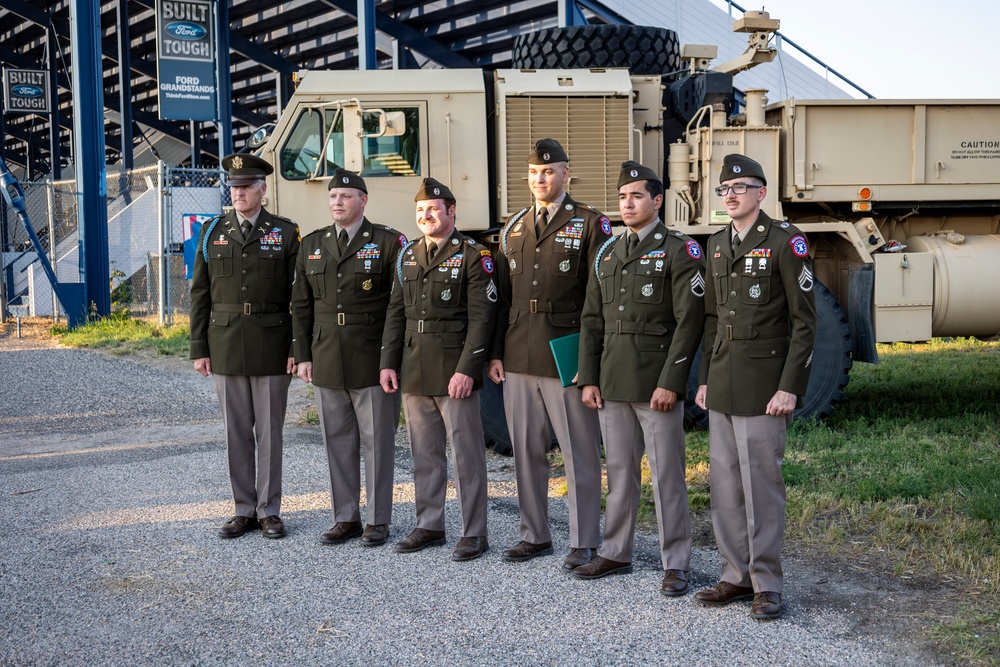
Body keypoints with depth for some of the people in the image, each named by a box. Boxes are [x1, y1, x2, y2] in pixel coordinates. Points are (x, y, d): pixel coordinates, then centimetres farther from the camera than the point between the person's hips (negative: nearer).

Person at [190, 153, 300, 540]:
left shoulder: (286, 233, 0)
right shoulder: (212, 233, 7)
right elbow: (200, 295, 7)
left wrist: (299, 349, -8)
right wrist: (199, 349, 2)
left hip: (272, 348, -2)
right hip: (226, 347, 2)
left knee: (269, 431, 4)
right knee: (236, 432, 8)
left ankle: (269, 511, 13)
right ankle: (244, 510, 17)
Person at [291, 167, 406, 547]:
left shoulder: (388, 242, -3)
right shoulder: (312, 245, 11)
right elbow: (301, 306, 13)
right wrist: (303, 355, 6)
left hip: (373, 363, -4)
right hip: (327, 365, 4)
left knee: (377, 441, 3)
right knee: (337, 441, 9)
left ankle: (378, 520, 12)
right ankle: (346, 518, 20)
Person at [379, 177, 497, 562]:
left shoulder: (473, 256, -6)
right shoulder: (408, 256, 13)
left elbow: (482, 317, -11)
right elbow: (396, 313, 15)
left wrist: (467, 369, -18)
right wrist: (388, 363, 8)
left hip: (454, 373, -6)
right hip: (413, 372, 6)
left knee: (467, 454, 0)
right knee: (424, 454, 13)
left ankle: (474, 533, 9)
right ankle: (429, 526, 24)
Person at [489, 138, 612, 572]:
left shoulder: (590, 224, -2)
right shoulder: (513, 228, 14)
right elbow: (503, 296, 16)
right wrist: (495, 353, 9)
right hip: (518, 360, 6)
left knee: (580, 453, 1)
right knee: (526, 451, 12)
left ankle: (583, 542, 11)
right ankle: (535, 535, 24)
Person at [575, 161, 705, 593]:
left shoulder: (679, 251, -5)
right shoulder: (607, 255, 14)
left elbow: (689, 322, -12)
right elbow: (592, 321, 14)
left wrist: (671, 383, -16)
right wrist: (588, 379, 7)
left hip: (657, 385, -6)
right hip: (612, 385, 6)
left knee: (666, 475, 0)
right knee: (619, 472, 13)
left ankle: (675, 564, 8)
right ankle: (616, 554, 24)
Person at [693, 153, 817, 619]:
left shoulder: (785, 241, -8)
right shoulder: (717, 245, 13)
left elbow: (805, 321, -10)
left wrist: (790, 388, -15)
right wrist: (704, 379, 15)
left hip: (763, 383, -7)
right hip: (722, 385, 7)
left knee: (761, 484, -4)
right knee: (724, 482, 9)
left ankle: (767, 584, 7)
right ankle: (736, 576, 19)